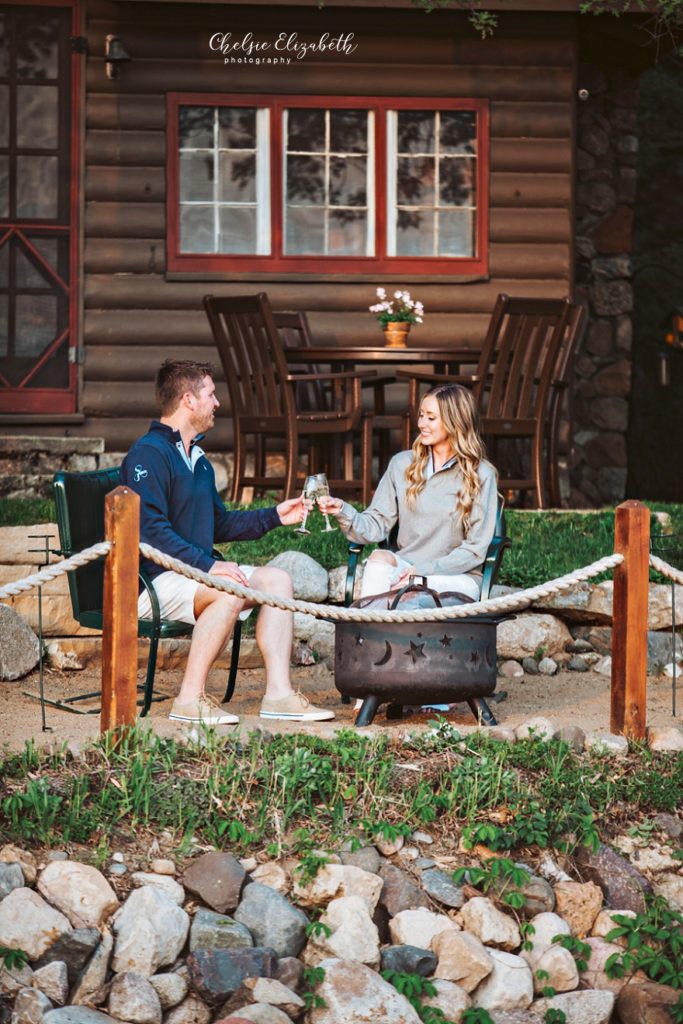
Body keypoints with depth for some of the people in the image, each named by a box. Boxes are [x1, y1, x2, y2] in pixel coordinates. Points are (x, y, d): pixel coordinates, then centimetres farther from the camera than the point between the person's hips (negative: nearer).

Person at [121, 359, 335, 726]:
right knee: (230, 591, -33)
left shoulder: (198, 459, 20)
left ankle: (278, 693, -8)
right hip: (153, 582, -10)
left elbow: (219, 524, 28)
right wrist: (208, 566, -26)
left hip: (194, 573, 10)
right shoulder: (148, 454, -13)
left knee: (276, 579, -1)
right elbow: (151, 531, -23)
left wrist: (274, 516, 21)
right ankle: (190, 699, -26)